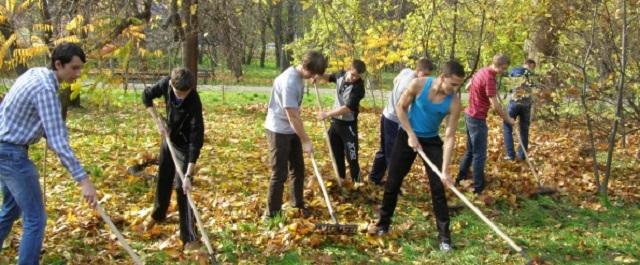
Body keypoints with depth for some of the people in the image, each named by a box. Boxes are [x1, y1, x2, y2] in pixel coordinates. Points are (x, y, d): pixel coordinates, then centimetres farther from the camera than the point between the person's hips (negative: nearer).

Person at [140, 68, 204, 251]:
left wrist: (188, 176, -40)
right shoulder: (166, 83, -23)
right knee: (163, 179, 20)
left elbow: (196, 141, -37)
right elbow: (147, 96, -3)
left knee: (181, 188, -11)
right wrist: (158, 122, -16)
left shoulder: (194, 104, -36)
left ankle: (189, 238, -7)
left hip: (185, 144, -5)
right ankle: (158, 214, 46)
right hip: (168, 138, 5)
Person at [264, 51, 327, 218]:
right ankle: (273, 213, 9)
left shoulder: (299, 75, 1)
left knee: (298, 169, 17)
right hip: (279, 131, -9)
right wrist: (306, 141, -20)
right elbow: (293, 116, -27)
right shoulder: (289, 82, -29)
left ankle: (299, 204, 33)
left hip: (292, 130, 9)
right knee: (280, 174, -3)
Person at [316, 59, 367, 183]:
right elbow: (330, 77, 19)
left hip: (348, 125, -7)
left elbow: (347, 108, -28)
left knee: (351, 156, -5)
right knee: (336, 153, 17)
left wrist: (327, 114, -27)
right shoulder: (341, 75, -5)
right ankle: (340, 180, 32)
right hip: (335, 121, 7)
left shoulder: (359, 87, -24)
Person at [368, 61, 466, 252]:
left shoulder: (454, 103, -20)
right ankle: (383, 224, 22)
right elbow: (401, 107, -9)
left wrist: (445, 169, -24)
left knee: (438, 187, -4)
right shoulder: (419, 84, -22)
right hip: (407, 136, 0)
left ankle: (444, 234, 6)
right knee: (393, 181, 5)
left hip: (431, 141, 0)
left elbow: (450, 136, -19)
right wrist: (411, 134, -15)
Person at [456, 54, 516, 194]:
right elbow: (495, 105, -21)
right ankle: (478, 187, 3)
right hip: (477, 118, -10)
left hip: (470, 114, 10)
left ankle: (461, 177, 32)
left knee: (470, 150, 21)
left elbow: (468, 87, 23)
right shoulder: (489, 78, -22)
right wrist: (507, 119, -10)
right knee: (480, 155, -2)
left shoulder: (482, 71, 7)